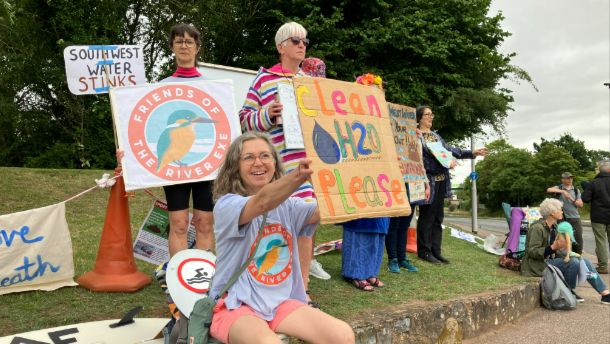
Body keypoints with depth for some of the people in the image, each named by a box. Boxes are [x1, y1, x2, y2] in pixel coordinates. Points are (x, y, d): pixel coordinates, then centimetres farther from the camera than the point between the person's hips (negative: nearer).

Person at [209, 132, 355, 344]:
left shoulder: (287, 206, 6)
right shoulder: (226, 205, -11)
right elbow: (262, 202, -33)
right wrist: (298, 175, -51)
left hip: (280, 302, 5)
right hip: (235, 306, -5)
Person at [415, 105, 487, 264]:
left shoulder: (436, 135, 17)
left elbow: (450, 150, 16)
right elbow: (422, 160, -17)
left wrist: (472, 153, 11)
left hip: (441, 181, 8)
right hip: (428, 181, -8)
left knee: (438, 217, 10)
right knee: (427, 217, -1)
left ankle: (435, 251, 18)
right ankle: (424, 251, 9)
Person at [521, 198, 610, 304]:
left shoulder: (554, 226, 11)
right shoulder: (537, 228, -17)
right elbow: (532, 251, -22)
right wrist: (553, 247, -32)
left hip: (551, 260, 9)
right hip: (539, 265, -9)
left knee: (584, 261, -2)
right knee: (573, 262, -24)